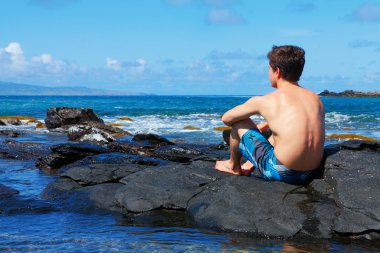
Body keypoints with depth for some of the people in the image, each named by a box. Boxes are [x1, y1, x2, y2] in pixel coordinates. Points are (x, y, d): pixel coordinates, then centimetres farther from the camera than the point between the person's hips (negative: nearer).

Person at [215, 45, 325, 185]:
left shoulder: (263, 101, -8)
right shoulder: (316, 99, 6)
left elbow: (226, 118, 7)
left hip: (279, 173, -6)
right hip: (310, 174, 6)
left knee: (239, 123, 12)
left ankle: (234, 166, 36)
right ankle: (249, 166, 45)